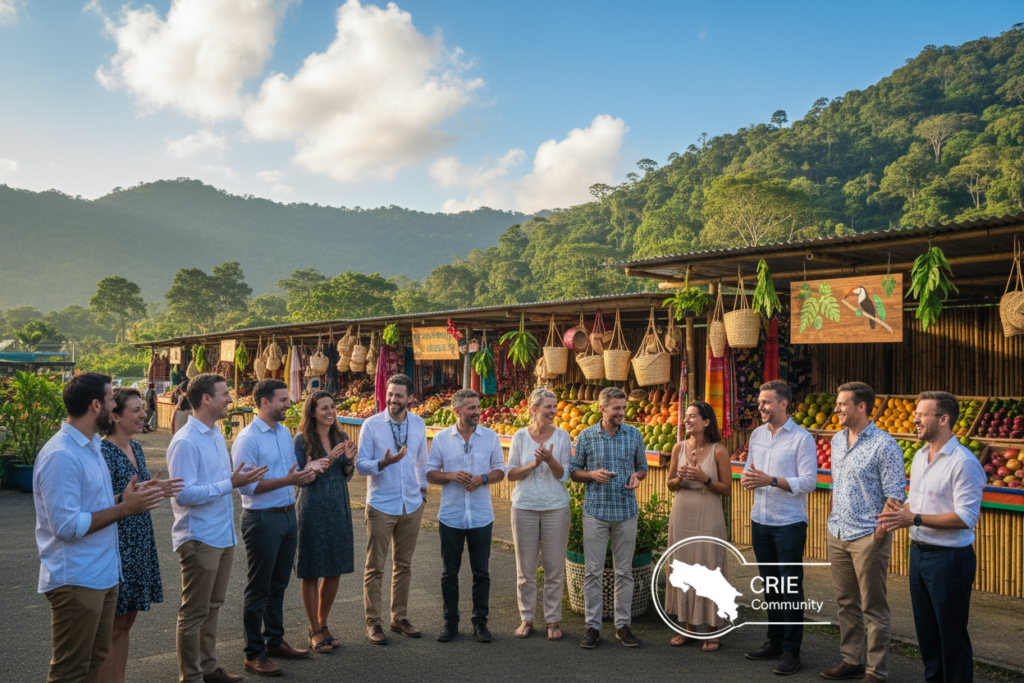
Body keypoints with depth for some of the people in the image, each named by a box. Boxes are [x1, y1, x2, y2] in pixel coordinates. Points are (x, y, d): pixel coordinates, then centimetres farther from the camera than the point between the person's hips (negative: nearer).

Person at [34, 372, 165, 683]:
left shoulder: (91, 445, 11)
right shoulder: (60, 455, -22)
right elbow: (66, 526, -25)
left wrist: (124, 498, 2)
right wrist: (124, 508, -20)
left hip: (102, 574, 10)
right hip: (75, 581, -10)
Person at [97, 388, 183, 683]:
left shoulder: (135, 448, 10)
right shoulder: (103, 452, -16)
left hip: (139, 545, 8)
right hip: (116, 546, -8)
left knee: (127, 621, 15)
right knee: (113, 625, 1)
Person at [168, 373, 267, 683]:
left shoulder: (216, 434, 11)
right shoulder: (186, 442, -19)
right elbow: (184, 494, -25)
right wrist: (231, 483, -26)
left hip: (224, 536, 9)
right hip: (199, 538, -9)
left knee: (213, 606, 19)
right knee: (194, 612, 4)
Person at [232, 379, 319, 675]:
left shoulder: (285, 432, 10)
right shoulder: (247, 438, -15)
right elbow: (246, 485, -21)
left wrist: (305, 472, -3)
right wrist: (287, 480, -27)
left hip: (288, 515, 8)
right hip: (262, 519, -8)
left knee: (279, 585, 17)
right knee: (259, 589, 3)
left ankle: (275, 640, 31)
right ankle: (254, 654, 14)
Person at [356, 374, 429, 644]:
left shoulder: (418, 424, 5)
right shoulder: (371, 425, -7)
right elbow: (361, 464, -9)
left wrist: (423, 487, 21)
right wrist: (383, 463, -26)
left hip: (411, 505, 4)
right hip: (381, 506, -4)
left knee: (404, 565, 13)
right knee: (375, 567, 1)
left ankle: (400, 617, 25)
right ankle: (373, 622, 12)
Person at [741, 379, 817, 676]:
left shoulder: (802, 438, -9)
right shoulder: (756, 434, 10)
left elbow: (809, 482, -14)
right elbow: (748, 469, 16)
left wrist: (771, 480, -24)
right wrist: (747, 479, -8)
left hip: (789, 523, -6)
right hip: (760, 520, 6)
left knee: (790, 587, 0)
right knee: (769, 585, 14)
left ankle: (791, 651, 9)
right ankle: (774, 642, 26)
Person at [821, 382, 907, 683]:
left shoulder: (884, 445, -13)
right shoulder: (837, 440, 10)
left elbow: (895, 494, -13)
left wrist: (881, 531, -17)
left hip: (867, 537, -7)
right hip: (837, 535, 7)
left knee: (874, 607, 3)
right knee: (846, 602, 16)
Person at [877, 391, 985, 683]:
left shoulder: (963, 462, -17)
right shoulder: (920, 456, 10)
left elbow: (966, 517, -22)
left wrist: (915, 519, -23)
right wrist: (898, 510, 0)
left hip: (949, 558, -8)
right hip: (919, 552, 8)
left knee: (952, 634, 3)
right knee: (926, 631, 18)